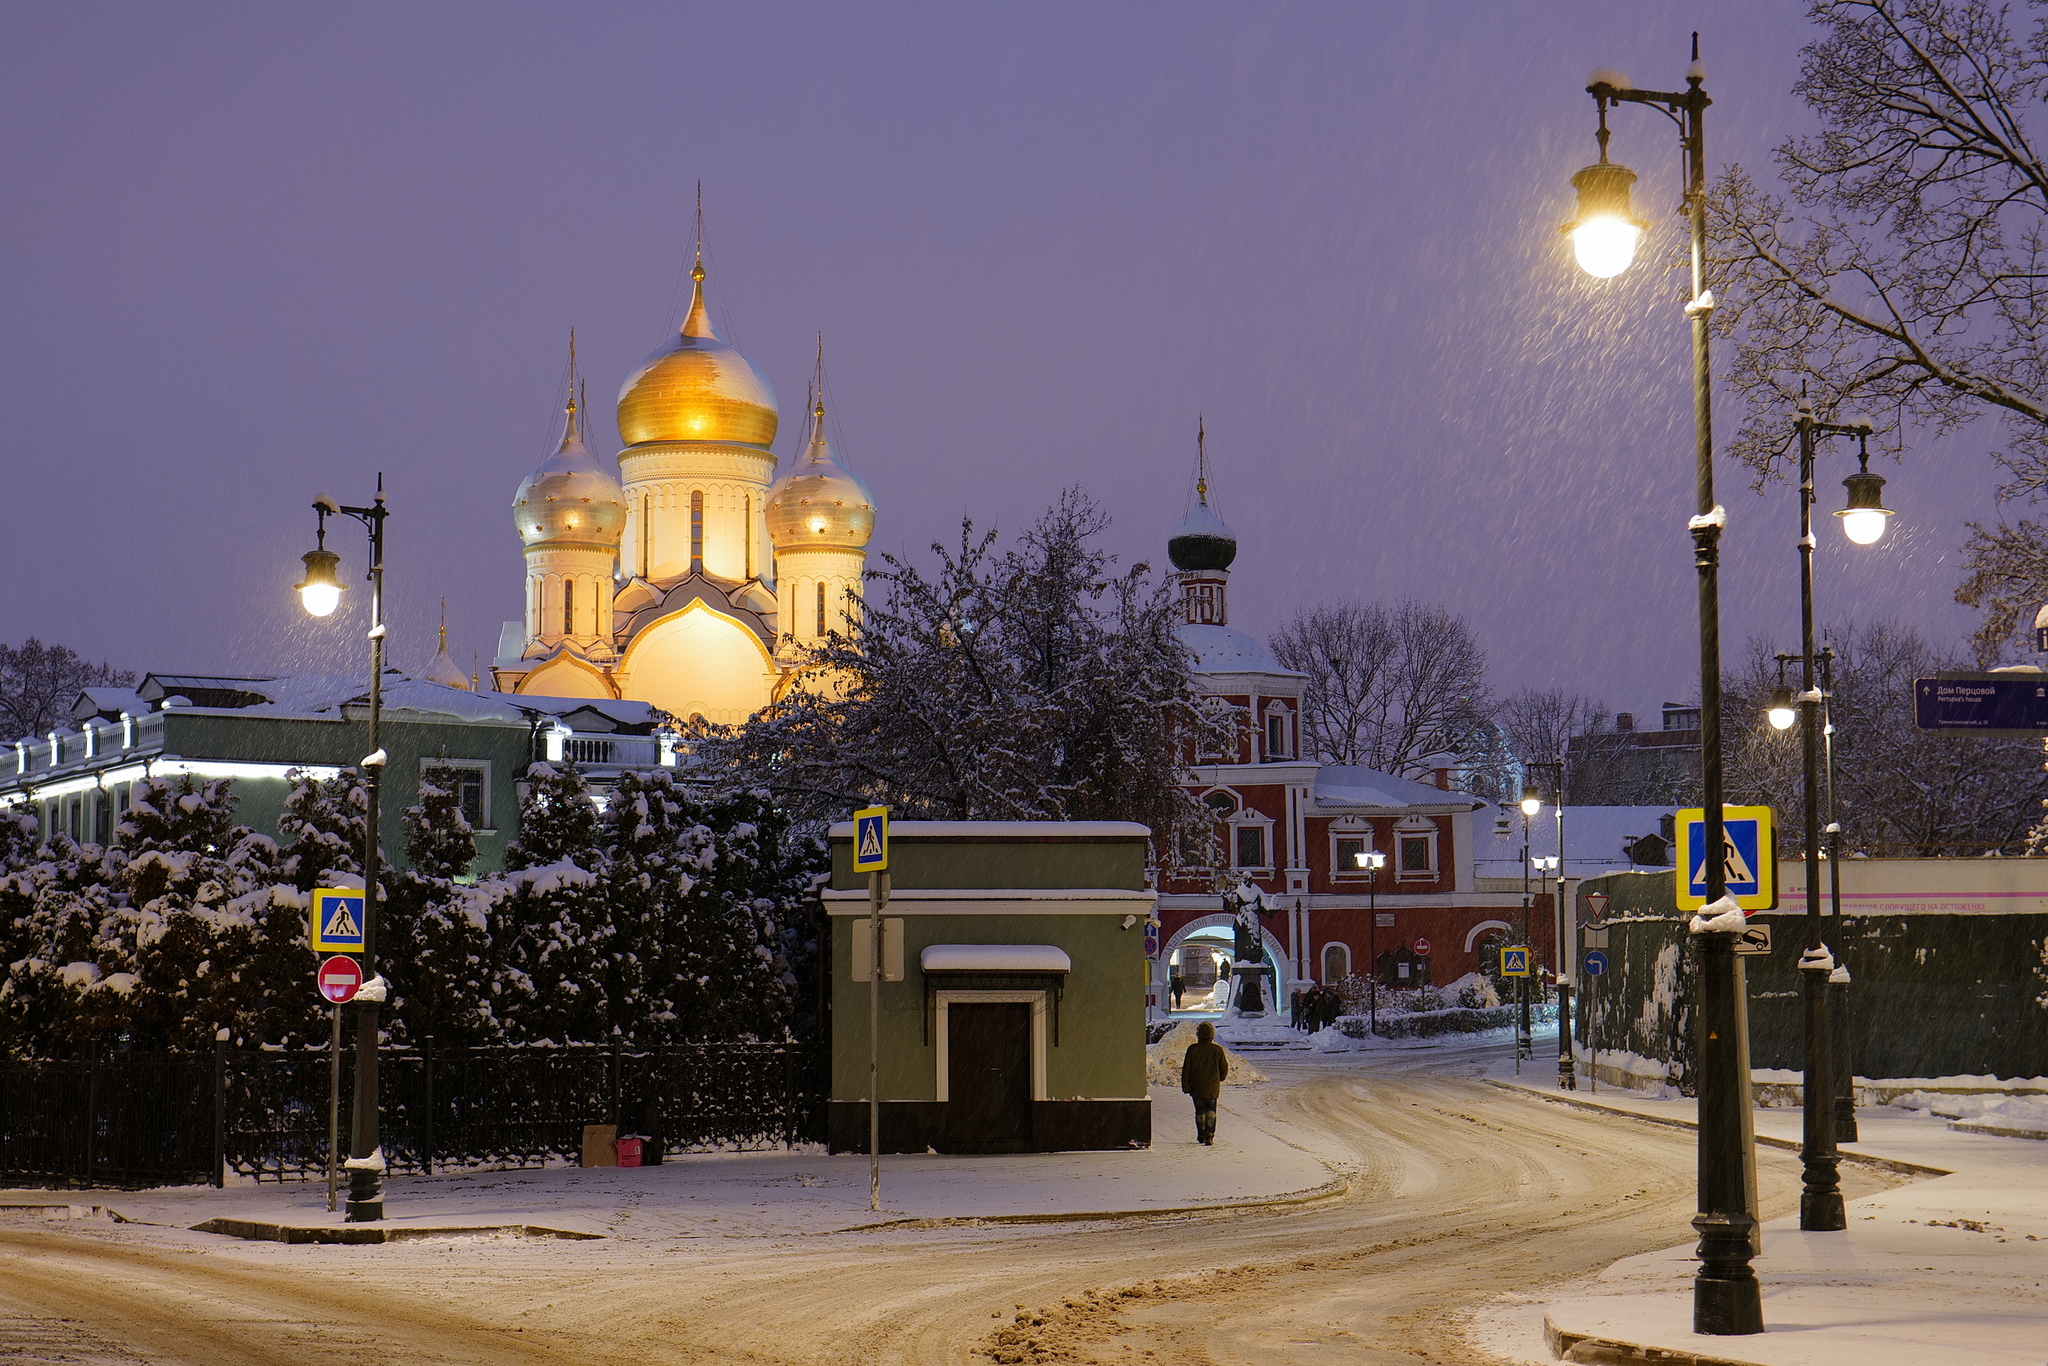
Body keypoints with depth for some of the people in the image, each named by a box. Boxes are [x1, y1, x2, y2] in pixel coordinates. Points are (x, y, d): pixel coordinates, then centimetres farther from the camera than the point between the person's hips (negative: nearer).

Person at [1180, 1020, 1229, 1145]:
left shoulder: (1193, 1049, -7)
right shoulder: (1218, 1049, -5)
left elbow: (1186, 1069, -4)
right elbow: (1225, 1068, 3)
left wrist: (1186, 1086, 3)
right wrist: (1219, 1079, 23)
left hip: (1197, 1087, 0)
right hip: (1213, 1087, 0)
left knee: (1200, 1111, 13)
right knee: (1211, 1111, 7)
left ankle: (1201, 1136, 17)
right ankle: (1210, 1136, -6)